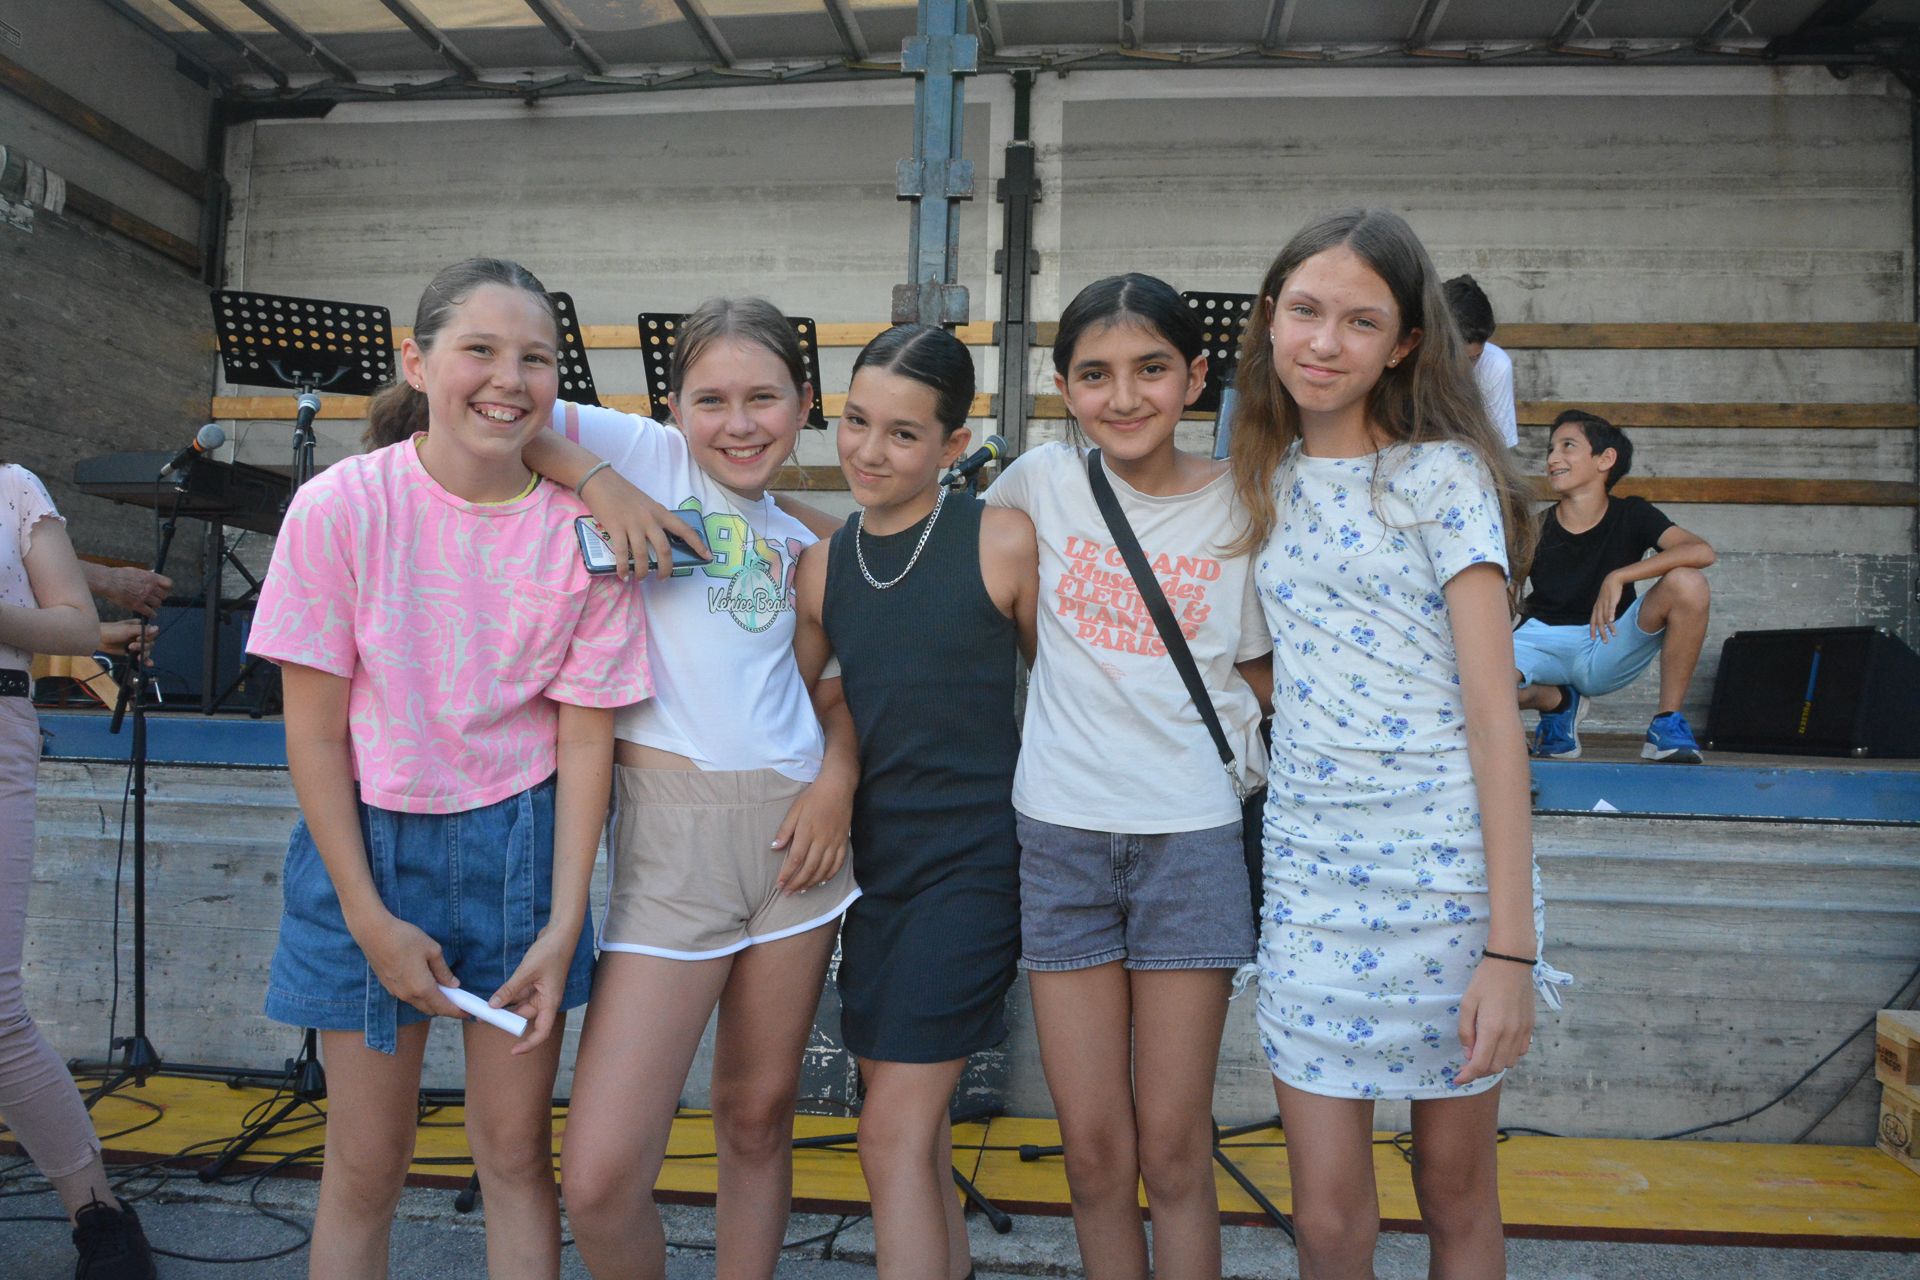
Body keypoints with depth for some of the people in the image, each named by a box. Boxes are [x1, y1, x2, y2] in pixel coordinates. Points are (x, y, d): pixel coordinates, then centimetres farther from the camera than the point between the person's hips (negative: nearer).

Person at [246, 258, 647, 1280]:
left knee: (515, 1150, 11)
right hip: (367, 839, -1)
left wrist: (564, 925, -8)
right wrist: (369, 917, -9)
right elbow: (313, 729, -8)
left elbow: (584, 736, -5)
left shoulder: (583, 530, -9)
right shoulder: (340, 506, -12)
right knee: (365, 1166, 11)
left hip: (519, 843, 1)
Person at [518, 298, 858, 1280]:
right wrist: (597, 479, -13)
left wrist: (839, 776, 1)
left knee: (758, 1116, 15)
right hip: (669, 829, -4)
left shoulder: (800, 545, 15)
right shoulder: (648, 455, 2)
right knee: (600, 1181, -6)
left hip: (791, 826, 4)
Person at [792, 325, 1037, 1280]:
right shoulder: (822, 566, 3)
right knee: (913, 1117, 17)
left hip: (975, 856, -5)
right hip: (875, 854, 5)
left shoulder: (1004, 542, -11)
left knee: (894, 1131, -5)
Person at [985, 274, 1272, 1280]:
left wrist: (1248, 758, -4)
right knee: (1094, 1151, 9)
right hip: (1059, 830, 1)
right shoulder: (1041, 482, -2)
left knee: (1174, 1149, 7)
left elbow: (1257, 671, 9)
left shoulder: (1241, 505, -2)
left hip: (1191, 837, -1)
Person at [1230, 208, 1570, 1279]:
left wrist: (1510, 946, -14)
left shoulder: (1442, 477, -6)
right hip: (1307, 871, 4)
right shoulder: (1274, 477, 10)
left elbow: (1495, 716, -10)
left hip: (1444, 870, -4)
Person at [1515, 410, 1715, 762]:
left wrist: (1617, 577, -31)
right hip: (1545, 639, 0)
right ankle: (1559, 702, 6)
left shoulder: (1632, 516, -5)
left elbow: (1701, 551, -24)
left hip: (1611, 646, 0)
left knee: (1687, 583, -27)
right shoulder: (1535, 529, -4)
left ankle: (1668, 720, -10)